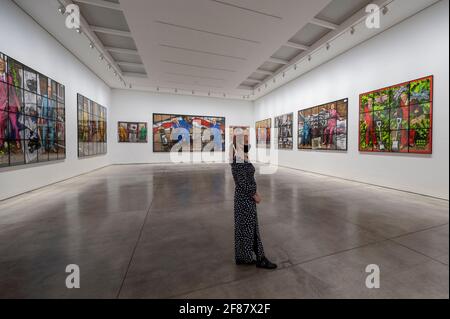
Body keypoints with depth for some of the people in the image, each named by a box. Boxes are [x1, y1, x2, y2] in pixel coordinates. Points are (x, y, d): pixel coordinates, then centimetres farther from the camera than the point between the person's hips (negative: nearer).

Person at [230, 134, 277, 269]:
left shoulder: (242, 158, 9)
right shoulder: (239, 160, -21)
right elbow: (242, 182, -22)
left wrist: (255, 193, 14)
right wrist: (254, 195, -12)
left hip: (246, 196, 10)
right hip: (245, 198, -10)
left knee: (243, 226, 17)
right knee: (250, 227, 5)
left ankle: (242, 257, 33)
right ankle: (260, 258, 23)